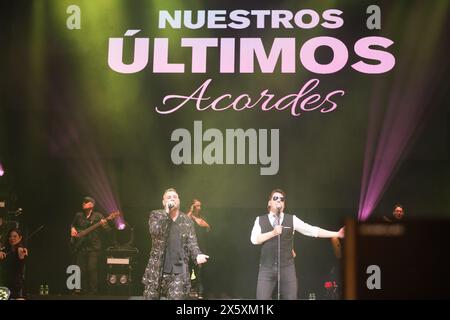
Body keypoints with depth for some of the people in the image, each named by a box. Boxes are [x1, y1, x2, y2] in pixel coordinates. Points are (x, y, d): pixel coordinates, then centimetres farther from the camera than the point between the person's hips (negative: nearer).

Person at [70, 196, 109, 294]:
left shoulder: (98, 216, -1)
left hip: (94, 247, -4)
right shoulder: (78, 215, 12)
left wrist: (104, 225, -27)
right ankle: (84, 291, 16)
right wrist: (72, 229, 9)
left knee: (92, 269, -12)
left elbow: (108, 230, -6)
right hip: (80, 247, 4)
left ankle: (93, 292, -5)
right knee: (80, 270, 3)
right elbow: (73, 224, 30)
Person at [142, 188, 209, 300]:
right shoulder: (156, 215, 4)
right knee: (151, 297, 7)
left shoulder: (187, 220, 10)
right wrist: (166, 212, -15)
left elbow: (191, 242, 4)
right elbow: (154, 231, -15)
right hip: (157, 268, -1)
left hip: (179, 269, 1)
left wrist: (197, 255, -17)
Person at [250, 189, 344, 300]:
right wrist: (273, 233, -17)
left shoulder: (292, 219, 6)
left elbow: (312, 230, 2)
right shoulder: (260, 220, 7)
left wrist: (337, 234, -5)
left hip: (287, 267, 1)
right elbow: (254, 239, -6)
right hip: (267, 268, -1)